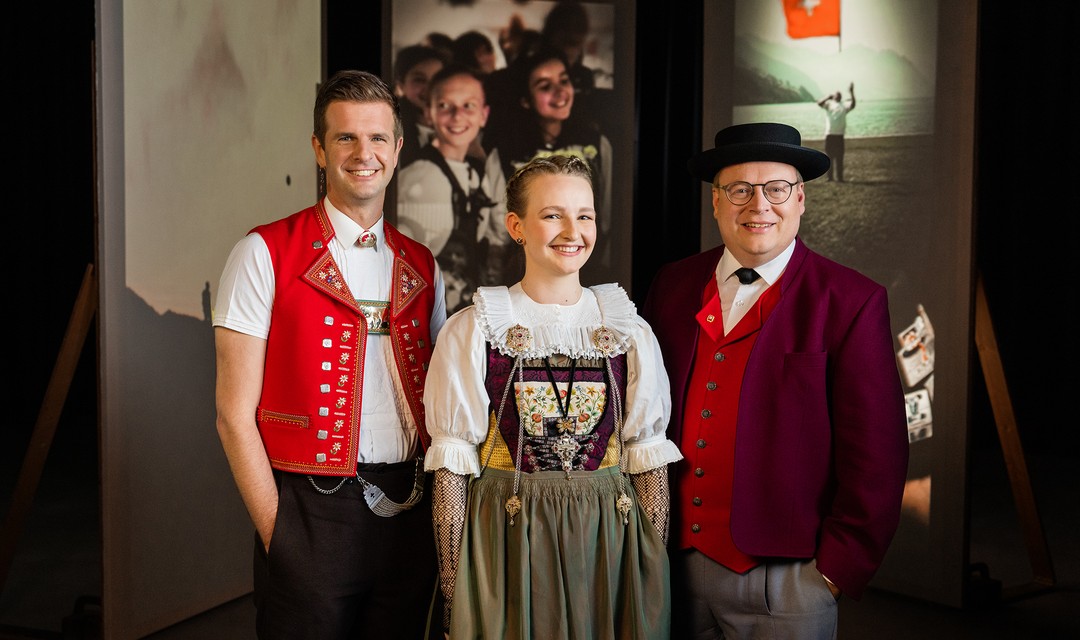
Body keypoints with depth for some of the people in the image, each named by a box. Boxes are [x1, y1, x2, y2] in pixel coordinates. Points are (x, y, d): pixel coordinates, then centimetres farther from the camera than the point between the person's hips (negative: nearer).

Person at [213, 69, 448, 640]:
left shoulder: (422, 268, 9)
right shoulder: (264, 255, -5)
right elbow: (235, 414, -7)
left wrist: (437, 509, 4)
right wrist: (277, 531, -10)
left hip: (409, 512, 5)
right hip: (311, 512, -4)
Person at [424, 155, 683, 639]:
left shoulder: (630, 332, 3)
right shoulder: (471, 332, -4)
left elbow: (650, 463, 4)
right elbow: (451, 470, -4)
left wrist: (655, 578, 0)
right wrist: (452, 589, -7)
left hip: (609, 545, 2)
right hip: (505, 545, -2)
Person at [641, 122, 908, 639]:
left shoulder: (852, 302, -7)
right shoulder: (672, 285, 5)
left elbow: (875, 455, -8)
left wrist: (839, 567, -8)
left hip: (785, 580, -3)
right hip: (672, 563, 4)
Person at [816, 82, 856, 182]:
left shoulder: (844, 105, 14)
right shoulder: (829, 103, 12)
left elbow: (852, 105, -5)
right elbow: (819, 103, -5)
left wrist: (851, 93, -13)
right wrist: (828, 97, -8)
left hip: (839, 135, 1)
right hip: (829, 135, -1)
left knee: (839, 158, 1)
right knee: (829, 157, 2)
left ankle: (840, 178, 4)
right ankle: (830, 178, 6)